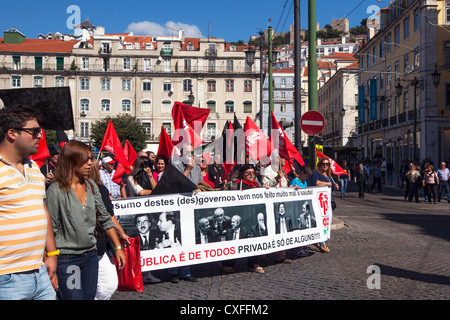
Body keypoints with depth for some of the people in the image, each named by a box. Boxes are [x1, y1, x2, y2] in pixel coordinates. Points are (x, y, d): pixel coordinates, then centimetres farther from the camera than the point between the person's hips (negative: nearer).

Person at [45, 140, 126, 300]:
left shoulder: (91, 185, 6)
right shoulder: (56, 190, -12)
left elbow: (105, 219, 11)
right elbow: (51, 230, -11)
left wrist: (118, 247, 10)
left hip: (91, 256, 6)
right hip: (66, 259, -6)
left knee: (90, 296, 13)